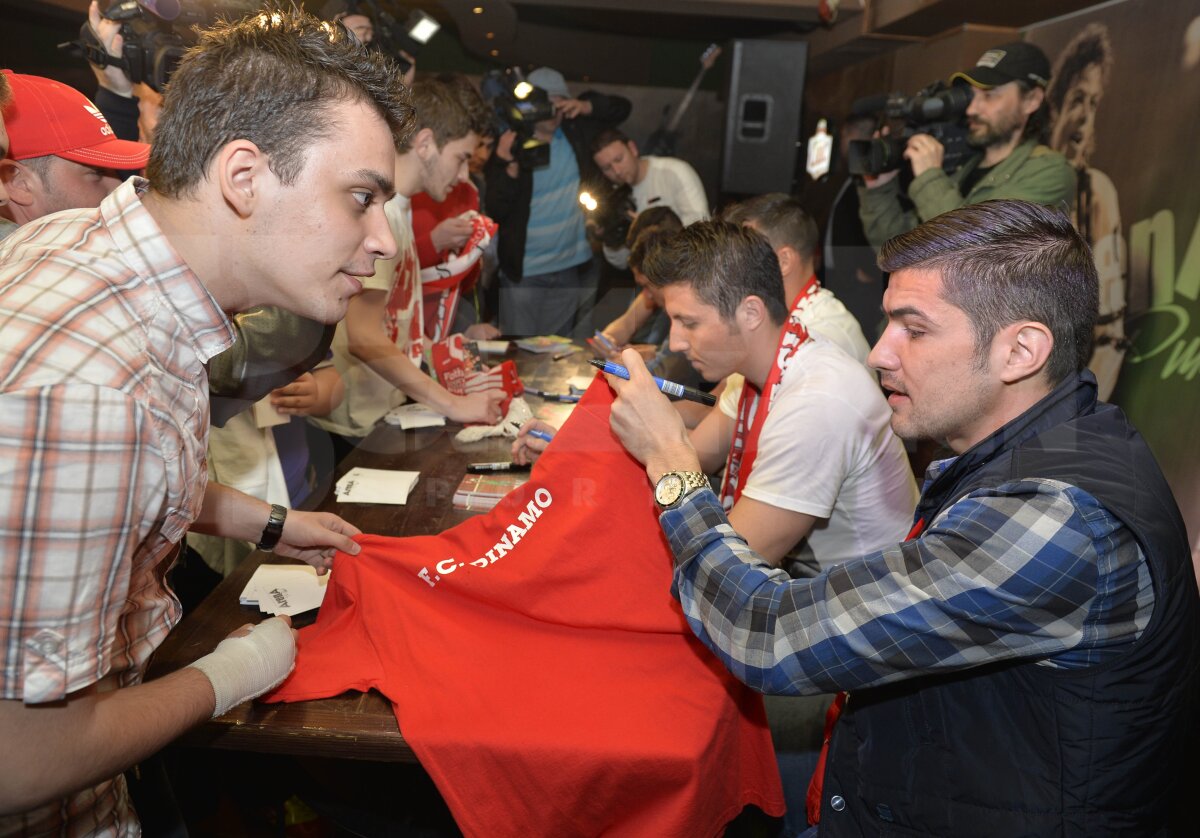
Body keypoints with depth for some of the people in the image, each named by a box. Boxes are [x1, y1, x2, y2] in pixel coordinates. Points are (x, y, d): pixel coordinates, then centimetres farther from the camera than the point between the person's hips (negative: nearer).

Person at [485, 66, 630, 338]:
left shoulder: (576, 131, 0)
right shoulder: (509, 146, -10)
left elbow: (621, 108, 9)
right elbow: (495, 211, -13)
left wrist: (587, 106, -10)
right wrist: (509, 165, -29)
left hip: (570, 267, 3)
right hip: (522, 272, -3)